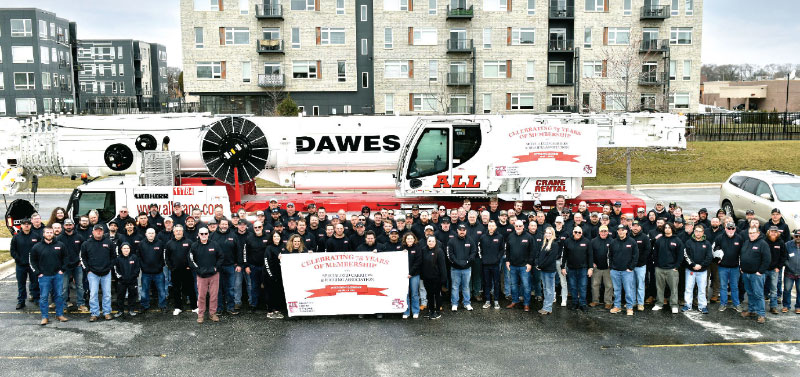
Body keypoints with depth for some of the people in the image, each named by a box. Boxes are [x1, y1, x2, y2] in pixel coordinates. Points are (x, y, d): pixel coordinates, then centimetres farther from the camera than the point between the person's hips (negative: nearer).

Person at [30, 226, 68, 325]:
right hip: (44, 276, -1)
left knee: (59, 295, 6)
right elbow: (32, 261, 6)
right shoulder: (37, 247, 0)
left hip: (58, 275, 1)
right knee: (44, 297, 1)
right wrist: (38, 273, -2)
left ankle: (60, 314, 16)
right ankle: (45, 317, 8)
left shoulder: (60, 245, 3)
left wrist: (62, 269, 4)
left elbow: (65, 258, 13)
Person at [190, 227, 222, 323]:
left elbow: (220, 257, 8)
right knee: (201, 295, 3)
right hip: (201, 275, -1)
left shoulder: (214, 245, 1)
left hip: (214, 274, 1)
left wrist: (216, 267, -3)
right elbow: (191, 260, 1)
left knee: (214, 295, 5)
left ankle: (212, 313, 17)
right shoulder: (194, 246, -1)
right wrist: (198, 270, -7)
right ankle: (200, 314, 14)